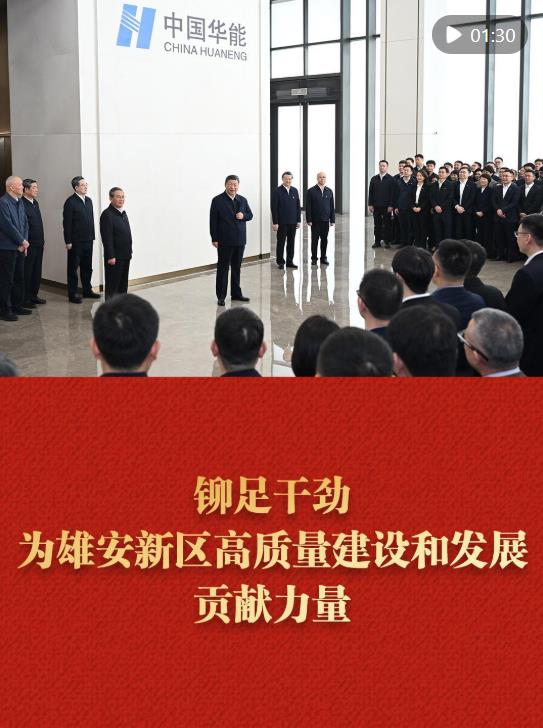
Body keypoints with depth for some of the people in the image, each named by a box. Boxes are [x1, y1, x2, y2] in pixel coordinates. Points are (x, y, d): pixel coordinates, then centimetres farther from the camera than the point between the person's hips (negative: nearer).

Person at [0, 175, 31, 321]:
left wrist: (24, 242, -1)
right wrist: (23, 242, -11)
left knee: (19, 279, 14)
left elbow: (25, 223, 13)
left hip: (20, 247, 8)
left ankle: (17, 306, 25)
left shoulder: (19, 202, 12)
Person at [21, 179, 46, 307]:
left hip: (39, 244, 8)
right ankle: (25, 299, 6)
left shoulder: (35, 203, 14)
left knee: (37, 272, 13)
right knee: (27, 272, -1)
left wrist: (42, 240, 17)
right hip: (29, 245, -8)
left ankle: (33, 295, 24)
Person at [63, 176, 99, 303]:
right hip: (76, 241, -6)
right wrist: (68, 241, -15)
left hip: (88, 240, 7)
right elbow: (67, 223, -12)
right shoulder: (71, 202, -10)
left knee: (87, 267, 13)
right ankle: (72, 294, 7)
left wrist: (92, 236, 9)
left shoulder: (89, 200, 12)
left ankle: (87, 290, 24)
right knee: (73, 268, 2)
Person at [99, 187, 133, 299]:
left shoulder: (123, 213, 14)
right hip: (114, 257, -9)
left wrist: (129, 252, 16)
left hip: (125, 255, 9)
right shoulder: (107, 215, -14)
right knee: (113, 285, -2)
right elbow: (107, 238, -18)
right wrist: (111, 256, -21)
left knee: (123, 283, 14)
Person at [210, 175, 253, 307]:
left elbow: (250, 215, 17)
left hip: (240, 240, 5)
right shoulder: (217, 200, -5)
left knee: (237, 267, 12)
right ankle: (221, 296, 3)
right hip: (224, 241, -5)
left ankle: (236, 293, 21)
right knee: (223, 268, -1)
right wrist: (214, 239, -11)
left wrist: (243, 216, -8)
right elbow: (213, 220, -7)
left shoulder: (242, 200, 10)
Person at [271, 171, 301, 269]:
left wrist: (298, 220, 5)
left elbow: (298, 206, 11)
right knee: (281, 243, 4)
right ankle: (280, 262, 11)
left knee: (291, 243, 7)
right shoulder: (277, 191, -5)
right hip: (282, 222, -4)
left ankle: (290, 261, 15)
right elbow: (274, 208, -8)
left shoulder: (295, 191, 8)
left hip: (293, 222, 4)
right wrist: (275, 222, -13)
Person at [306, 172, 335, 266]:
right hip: (315, 220, -3)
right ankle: (314, 258, 10)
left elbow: (332, 206, 8)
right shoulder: (311, 191, -2)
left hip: (325, 220, 3)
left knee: (324, 239, 7)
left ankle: (323, 258, 15)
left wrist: (332, 220, 3)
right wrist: (309, 220, -10)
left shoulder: (329, 191, 8)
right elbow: (308, 207, -4)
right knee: (314, 239, 2)